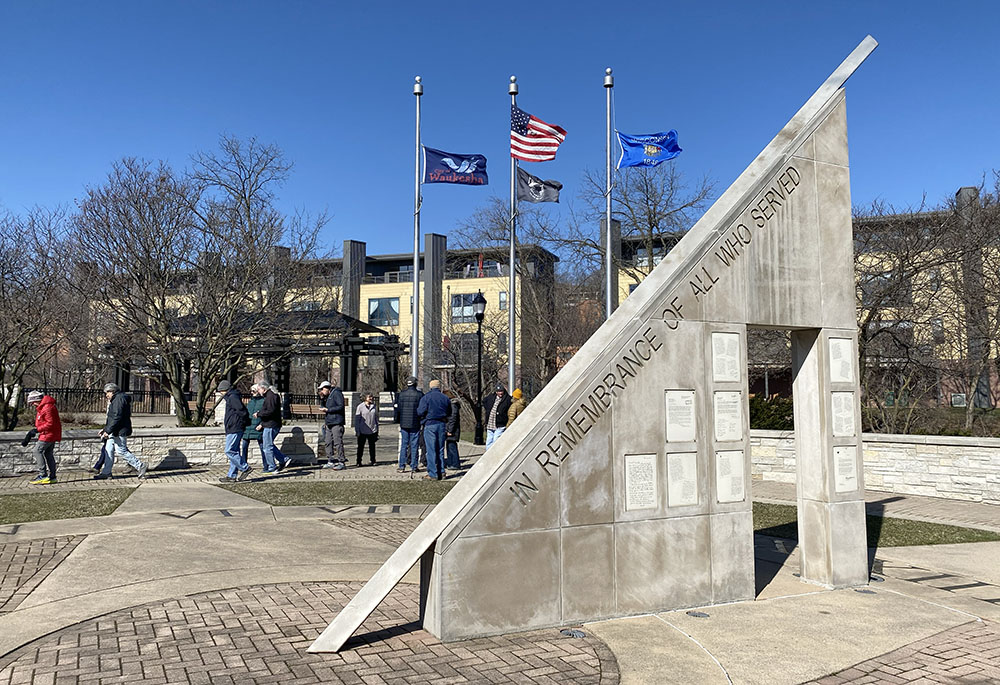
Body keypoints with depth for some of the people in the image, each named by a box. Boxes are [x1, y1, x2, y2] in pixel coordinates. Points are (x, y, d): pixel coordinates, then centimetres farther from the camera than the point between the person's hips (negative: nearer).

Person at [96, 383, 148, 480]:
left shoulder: (119, 399, -15)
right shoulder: (115, 400, 20)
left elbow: (117, 417, -23)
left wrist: (108, 431, -22)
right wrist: (105, 429, 21)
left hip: (120, 432, -11)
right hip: (115, 432, 11)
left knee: (121, 451, -9)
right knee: (109, 450, 10)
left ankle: (140, 466, -4)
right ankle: (106, 473, 14)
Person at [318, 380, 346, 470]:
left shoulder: (337, 393, -6)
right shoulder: (328, 396, 21)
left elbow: (340, 407, -15)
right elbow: (323, 407, 28)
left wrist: (328, 409, -13)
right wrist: (322, 398, 12)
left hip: (337, 423, -9)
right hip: (329, 423, 9)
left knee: (338, 442, -10)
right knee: (327, 442, 7)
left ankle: (342, 462, -8)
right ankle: (330, 462, 13)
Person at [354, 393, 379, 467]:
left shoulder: (374, 407, 5)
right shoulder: (360, 406, -4)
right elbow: (357, 419, -3)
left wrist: (377, 429, 12)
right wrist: (357, 431, -6)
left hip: (372, 431, 3)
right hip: (362, 431, -3)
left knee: (372, 446, 10)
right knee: (360, 446, 5)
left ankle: (373, 461, 19)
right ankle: (358, 461, 13)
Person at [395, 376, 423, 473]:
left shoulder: (401, 394, 2)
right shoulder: (419, 395, -6)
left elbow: (397, 408, 5)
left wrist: (398, 420, 15)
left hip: (403, 424, 2)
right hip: (415, 424, -2)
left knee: (403, 445, 7)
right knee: (414, 445, 3)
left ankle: (402, 467, 6)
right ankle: (414, 467, 5)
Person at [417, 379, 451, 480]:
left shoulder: (426, 398, -6)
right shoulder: (445, 398, 7)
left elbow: (420, 412, -12)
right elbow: (449, 412, 12)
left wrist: (417, 409, 8)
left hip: (430, 424, -4)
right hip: (441, 424, 4)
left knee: (431, 450, -1)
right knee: (440, 450, 13)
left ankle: (433, 474, -2)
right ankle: (441, 472, 14)